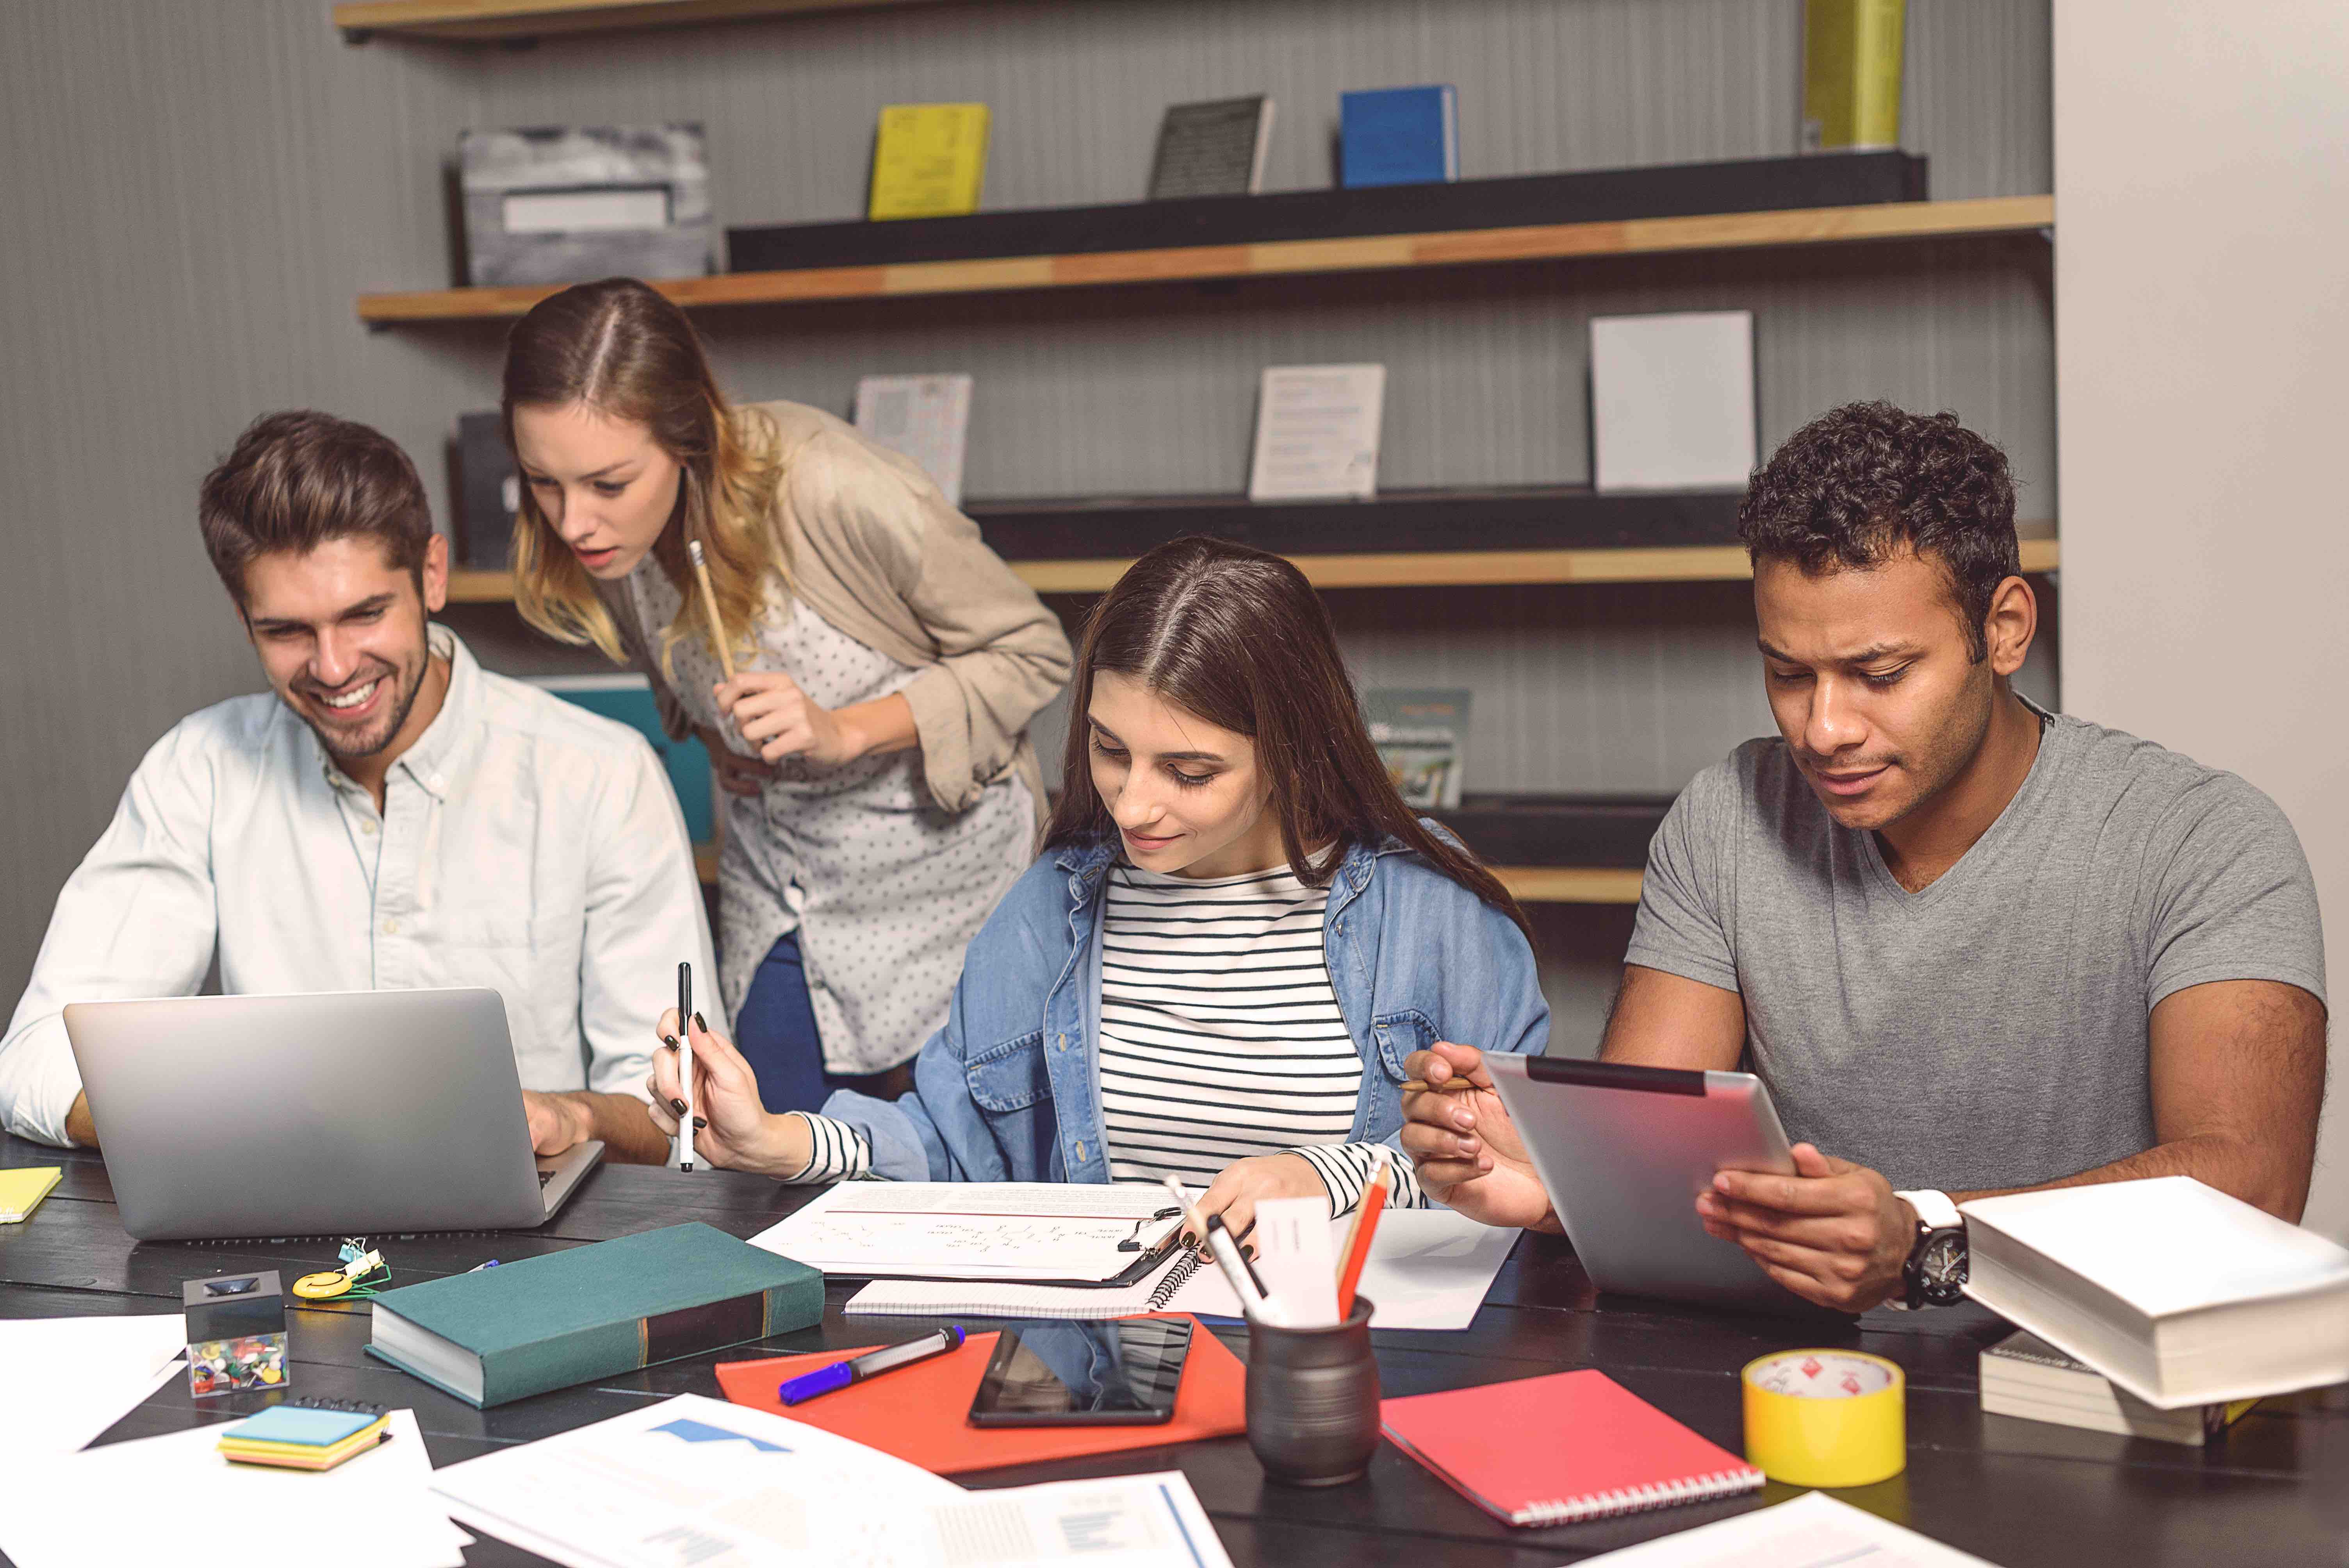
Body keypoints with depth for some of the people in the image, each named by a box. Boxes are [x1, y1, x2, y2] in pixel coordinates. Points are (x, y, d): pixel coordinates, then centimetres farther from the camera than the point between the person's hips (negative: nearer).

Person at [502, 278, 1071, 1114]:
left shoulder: (831, 490, -31)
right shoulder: (596, 539, -13)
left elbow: (1033, 651, -18)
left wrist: (846, 730, -29)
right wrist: (716, 731, -4)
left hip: (941, 867, -4)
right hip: (775, 880, 5)